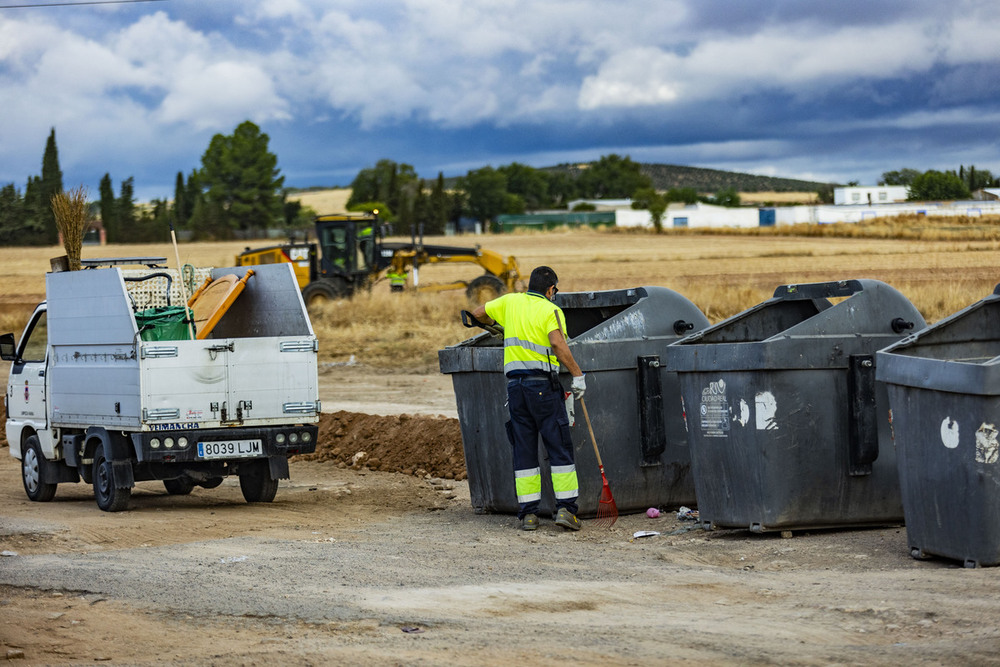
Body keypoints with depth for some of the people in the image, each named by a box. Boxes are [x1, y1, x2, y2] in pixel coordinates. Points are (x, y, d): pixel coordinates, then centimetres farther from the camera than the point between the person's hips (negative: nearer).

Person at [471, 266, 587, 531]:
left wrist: (495, 324, 45)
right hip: (543, 384, -4)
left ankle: (527, 513, 4)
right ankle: (565, 507, -6)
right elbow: (557, 343, -19)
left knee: (524, 450, 7)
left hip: (515, 384, 4)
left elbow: (478, 313, 25)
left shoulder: (511, 301, 12)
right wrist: (578, 375, -17)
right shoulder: (551, 310, -2)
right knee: (560, 447, 1)